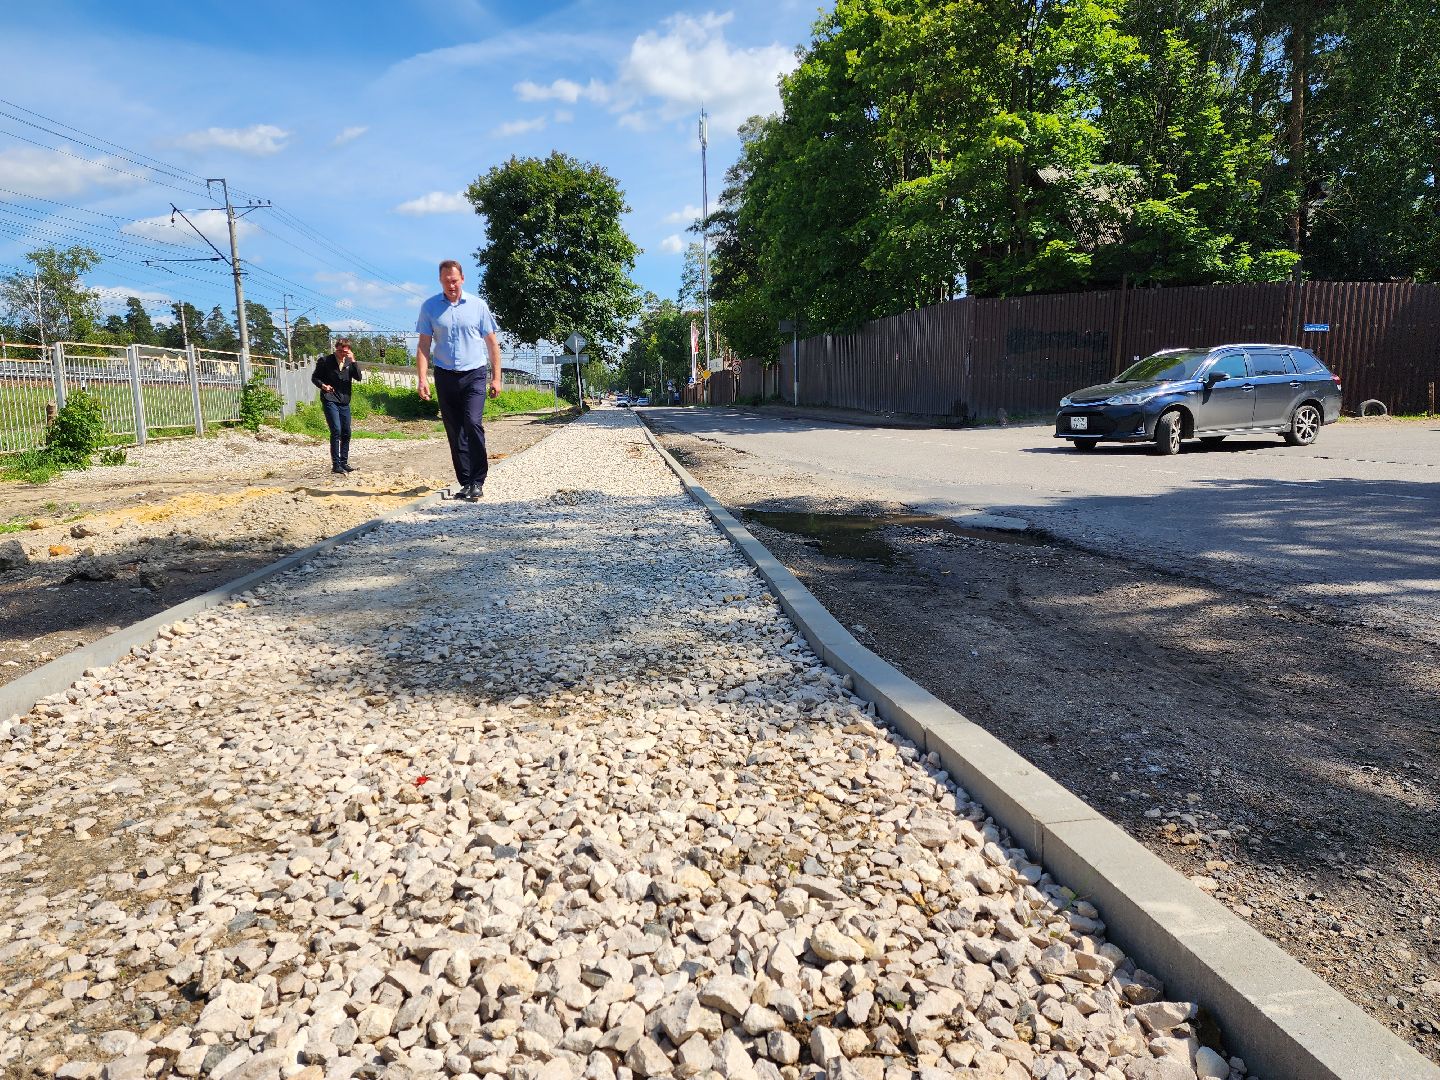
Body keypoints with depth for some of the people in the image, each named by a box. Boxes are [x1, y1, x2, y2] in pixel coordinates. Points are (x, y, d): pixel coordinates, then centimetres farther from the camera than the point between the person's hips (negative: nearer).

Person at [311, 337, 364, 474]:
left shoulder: (349, 362, 9)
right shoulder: (325, 360, -1)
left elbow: (359, 378, -4)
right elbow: (314, 377, 5)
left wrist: (353, 361, -12)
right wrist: (323, 385, -14)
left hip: (344, 401, 5)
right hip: (329, 400, -5)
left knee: (346, 433, 7)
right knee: (336, 431, -14)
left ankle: (344, 462, 18)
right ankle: (335, 464, -9)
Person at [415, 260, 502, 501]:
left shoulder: (478, 305, 3)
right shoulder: (430, 307, 5)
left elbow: (492, 343, 7)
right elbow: (424, 345, 4)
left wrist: (496, 377, 3)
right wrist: (423, 379, -7)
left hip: (474, 374, -2)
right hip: (445, 376, 2)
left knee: (473, 424, -18)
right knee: (454, 432, 4)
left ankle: (477, 482, -12)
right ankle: (465, 482, 12)